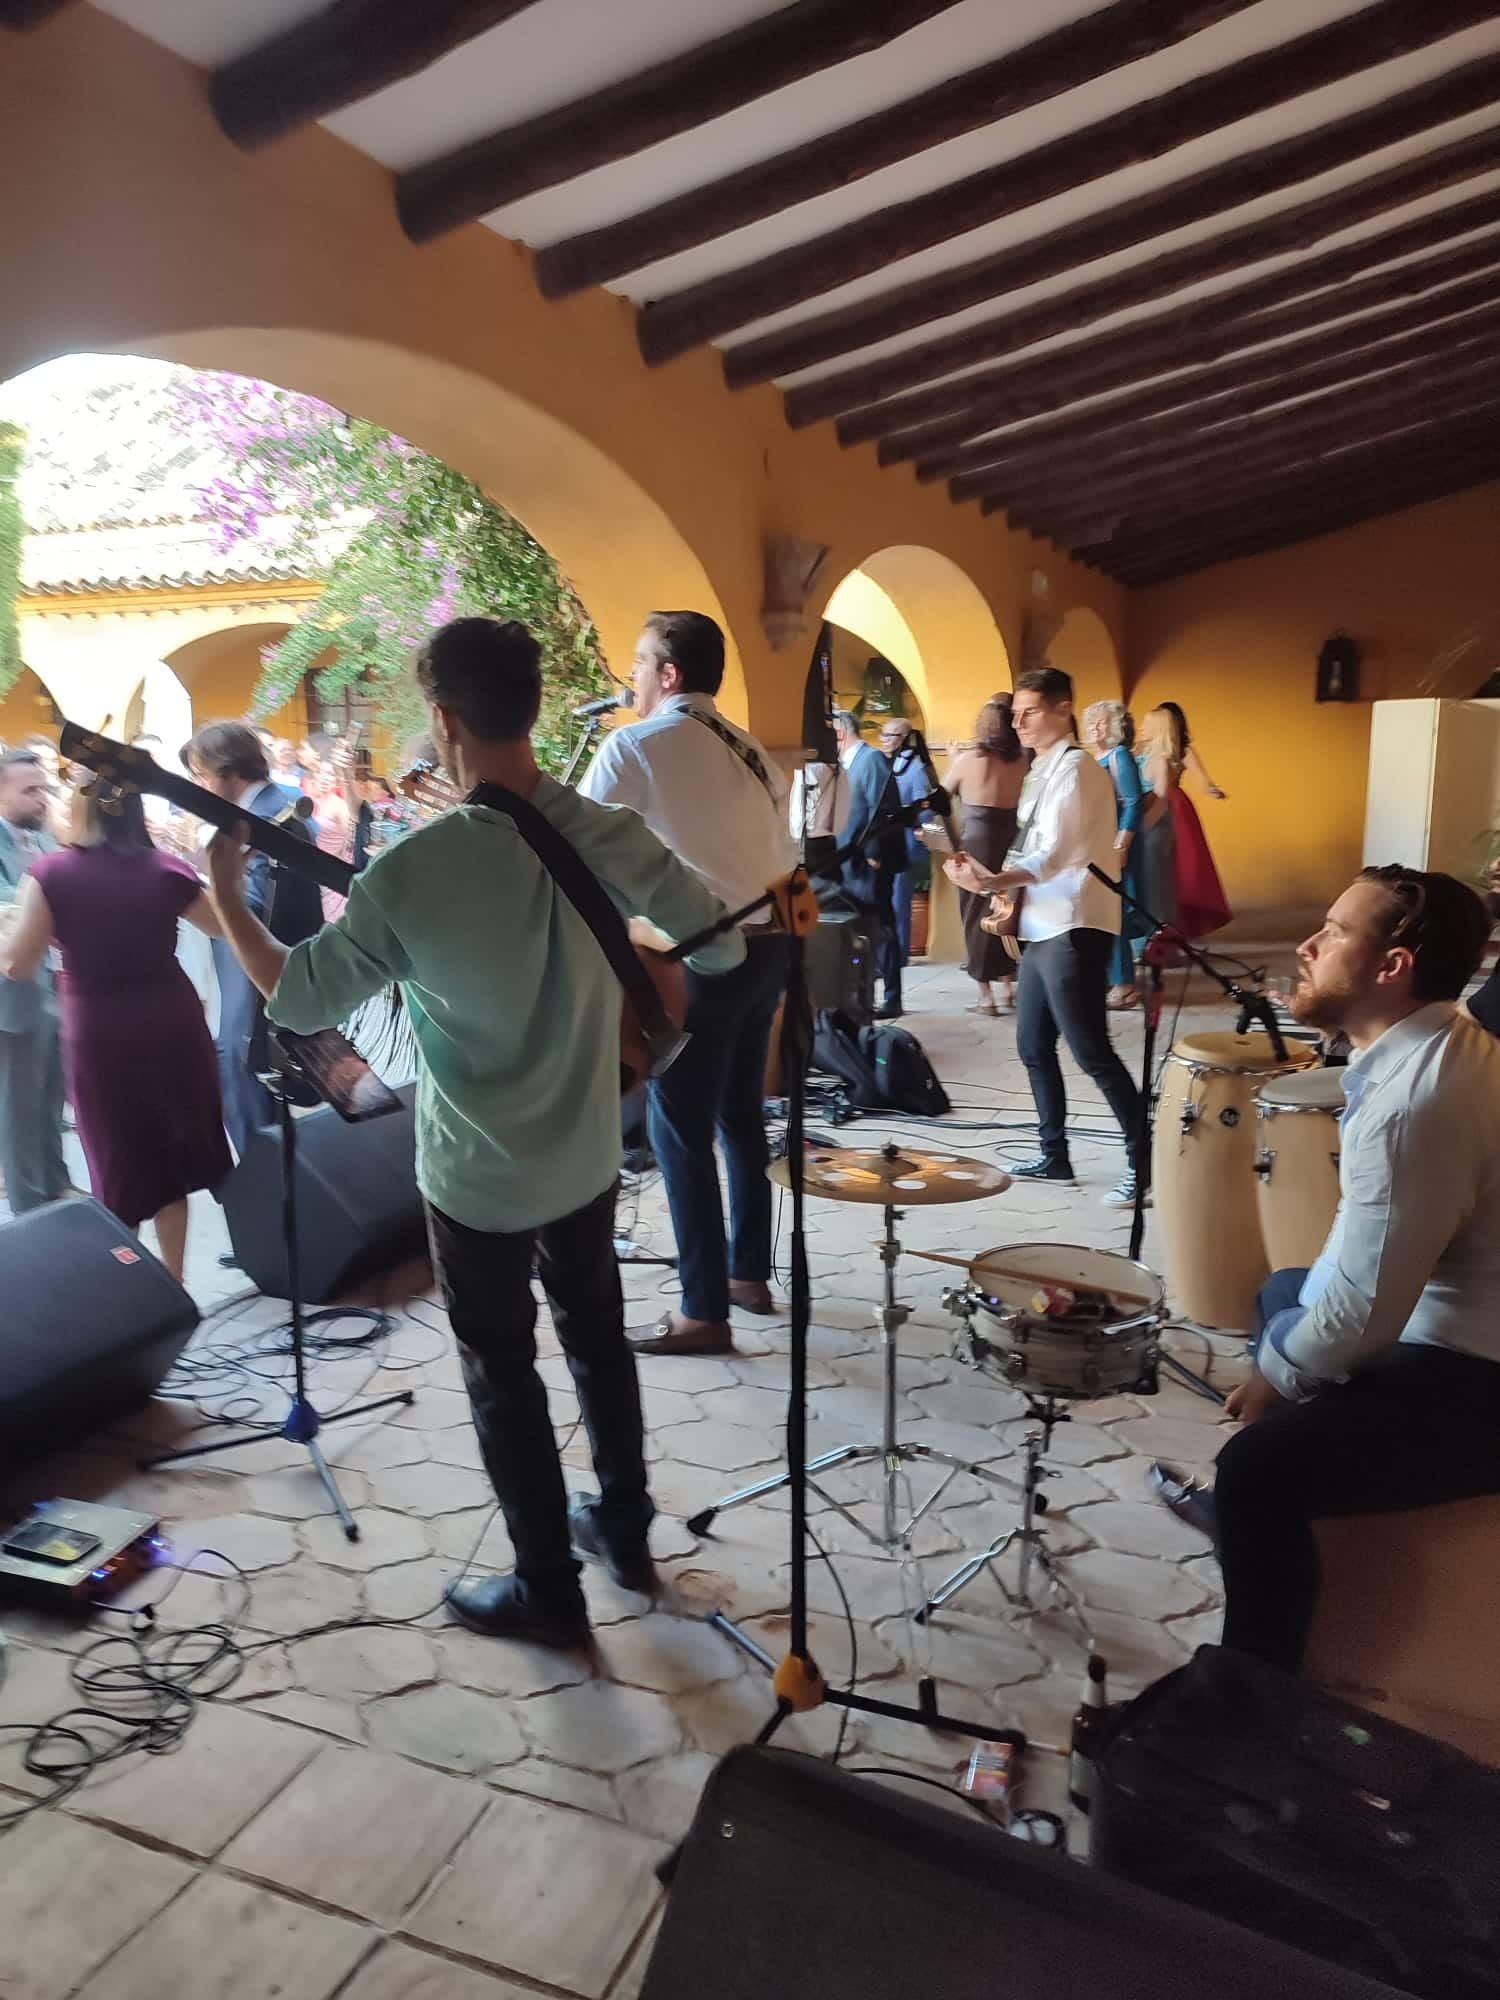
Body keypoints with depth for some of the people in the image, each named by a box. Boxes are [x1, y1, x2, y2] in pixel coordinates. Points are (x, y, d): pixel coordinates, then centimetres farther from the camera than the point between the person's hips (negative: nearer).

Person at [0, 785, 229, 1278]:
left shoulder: (53, 872, -10)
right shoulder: (165, 868, -4)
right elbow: (221, 926, 10)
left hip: (99, 1035, -2)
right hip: (171, 1024, 2)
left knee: (118, 1165, 12)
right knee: (173, 1150, 16)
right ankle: (173, 1282, 26)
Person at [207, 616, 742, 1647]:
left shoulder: (414, 869, -24)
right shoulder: (617, 838, -13)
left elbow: (297, 1000, -13)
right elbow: (726, 949, -3)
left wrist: (225, 891, 2)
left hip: (477, 1178, -4)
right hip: (587, 1158, 4)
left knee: (504, 1376, 14)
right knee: (598, 1339, 23)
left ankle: (549, 1591, 29)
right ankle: (625, 1530, 41)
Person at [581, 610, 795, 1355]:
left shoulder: (636, 745, -8)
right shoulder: (747, 749, 14)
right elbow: (782, 861, 16)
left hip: (698, 959, -8)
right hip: (762, 948, 8)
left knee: (679, 1133, 1)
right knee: (741, 1119, 17)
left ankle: (703, 1312, 8)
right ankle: (749, 1273, 29)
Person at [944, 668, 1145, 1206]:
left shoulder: (1075, 767, -11)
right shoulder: (1043, 771, 18)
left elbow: (1054, 856, -22)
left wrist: (990, 882, -34)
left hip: (1073, 930, -10)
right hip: (1042, 928, 10)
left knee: (1091, 1053, -7)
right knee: (1034, 1047, 13)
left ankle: (1146, 1163, 2)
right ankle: (1053, 1155, 24)